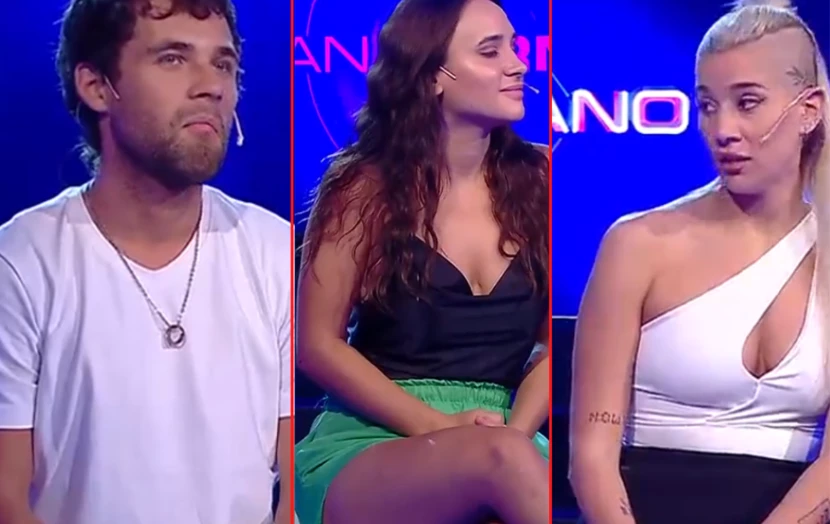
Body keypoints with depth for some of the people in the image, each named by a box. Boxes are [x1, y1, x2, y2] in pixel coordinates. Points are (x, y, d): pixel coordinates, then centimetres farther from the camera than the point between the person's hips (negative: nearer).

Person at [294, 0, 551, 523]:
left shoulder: (537, 180, 7)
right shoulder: (366, 188, -1)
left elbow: (553, 342, 6)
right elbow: (317, 343, -2)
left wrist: (516, 428, -14)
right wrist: (437, 426, -13)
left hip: (499, 438, 3)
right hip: (366, 446, -2)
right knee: (503, 459, -36)